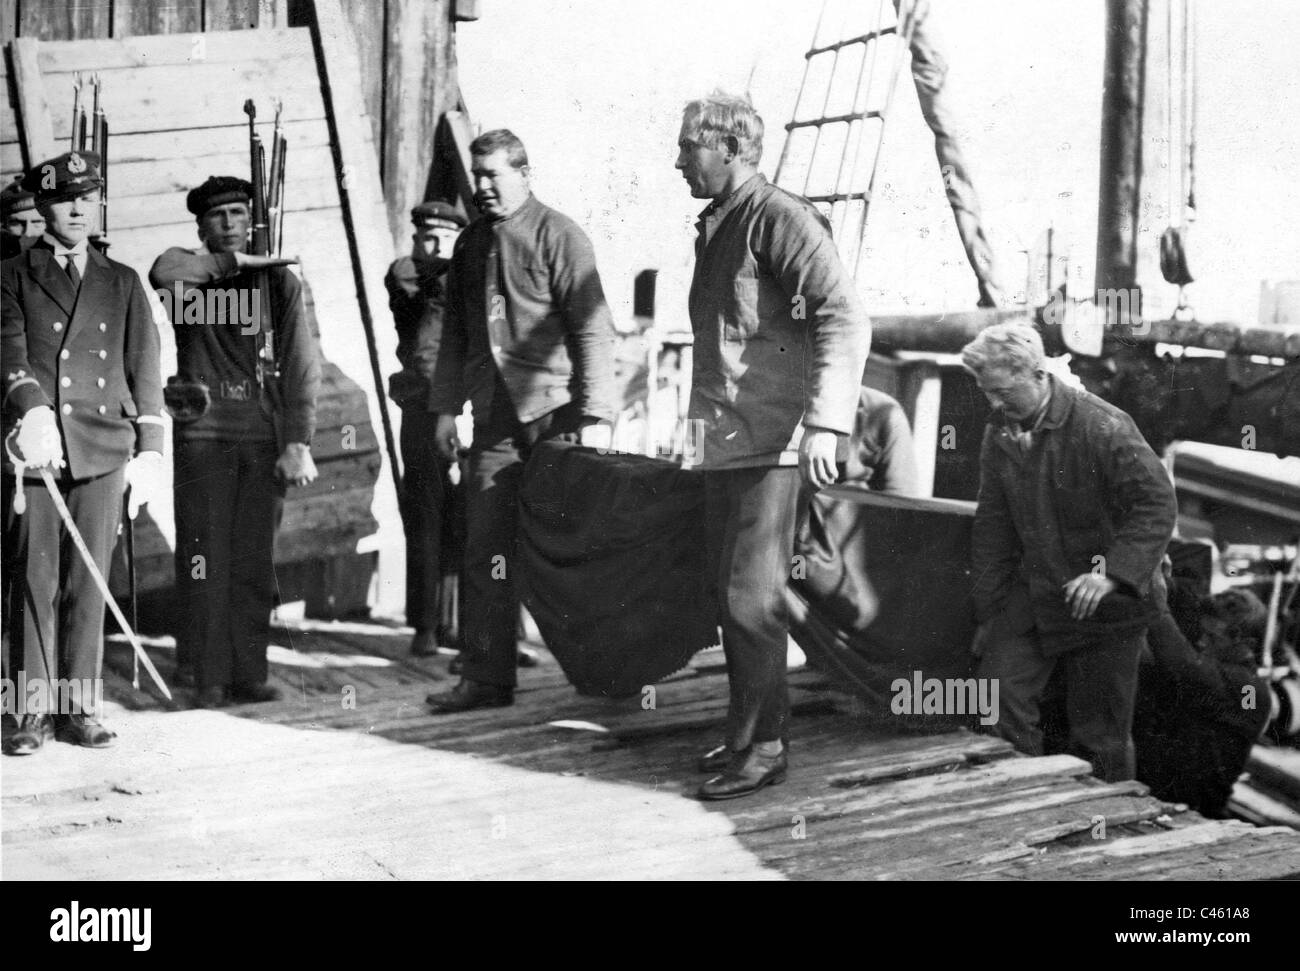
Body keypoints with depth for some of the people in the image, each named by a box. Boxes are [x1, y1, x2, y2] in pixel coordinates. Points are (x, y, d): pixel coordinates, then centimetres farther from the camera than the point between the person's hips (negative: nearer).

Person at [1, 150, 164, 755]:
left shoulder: (122, 283, 16)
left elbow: (144, 367, 13)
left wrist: (150, 449, 5)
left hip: (103, 449, 2)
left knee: (88, 583, 2)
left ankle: (79, 707, 7)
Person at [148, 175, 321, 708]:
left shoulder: (277, 279, 8)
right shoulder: (185, 273, 6)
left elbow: (301, 365, 2)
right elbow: (164, 272, -21)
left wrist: (298, 443, -7)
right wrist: (231, 262, -11)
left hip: (263, 435, 1)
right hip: (202, 430, -1)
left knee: (254, 561, 3)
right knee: (205, 559, -2)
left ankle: (249, 674, 11)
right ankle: (210, 678, 4)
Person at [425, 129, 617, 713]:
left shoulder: (557, 236, -4)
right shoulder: (470, 244, 15)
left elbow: (592, 330, -10)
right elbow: (455, 332, 22)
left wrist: (595, 416, -16)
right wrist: (446, 405, 14)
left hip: (554, 410, -6)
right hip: (496, 414, 6)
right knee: (486, 547, 2)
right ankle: (486, 678, 7)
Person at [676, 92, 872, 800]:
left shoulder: (779, 219, -12)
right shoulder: (716, 225, 17)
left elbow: (846, 319, -21)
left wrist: (823, 424, -28)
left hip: (772, 441, -9)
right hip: (726, 437, 9)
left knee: (751, 596, -7)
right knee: (729, 591, 14)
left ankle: (763, 747, 3)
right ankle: (745, 733, 25)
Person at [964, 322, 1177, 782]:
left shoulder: (1104, 426, -18)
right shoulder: (999, 434, 3)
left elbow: (1157, 503, -19)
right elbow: (993, 525, 10)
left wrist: (1114, 573, -31)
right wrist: (987, 613, 10)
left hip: (1106, 602, -5)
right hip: (1034, 594, 5)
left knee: (1099, 732, 4)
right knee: (997, 697, -9)